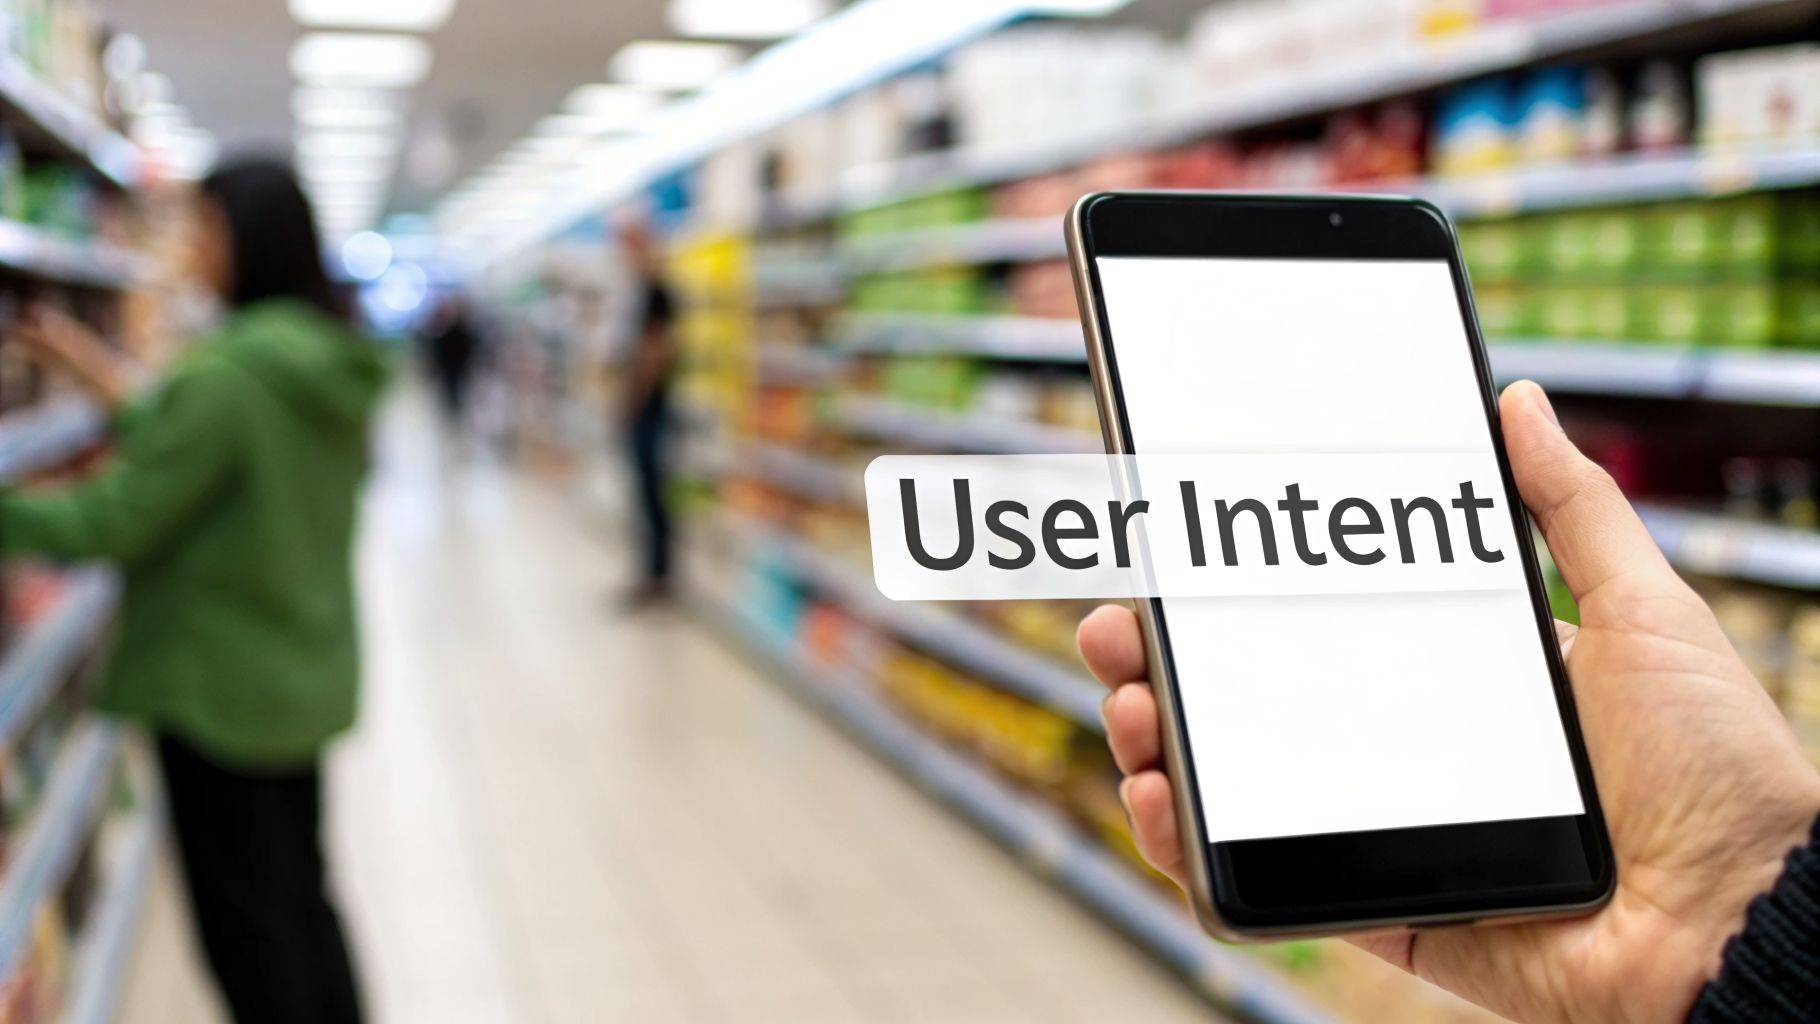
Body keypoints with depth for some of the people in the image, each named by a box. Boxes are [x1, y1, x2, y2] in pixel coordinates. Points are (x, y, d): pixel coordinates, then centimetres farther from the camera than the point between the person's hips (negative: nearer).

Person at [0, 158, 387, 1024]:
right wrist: (116, 389, 14)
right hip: (306, 679, 8)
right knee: (301, 899, 20)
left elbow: (117, 520, -19)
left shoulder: (227, 374, -23)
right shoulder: (333, 364, 3)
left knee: (245, 927, 6)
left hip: (223, 691, -8)